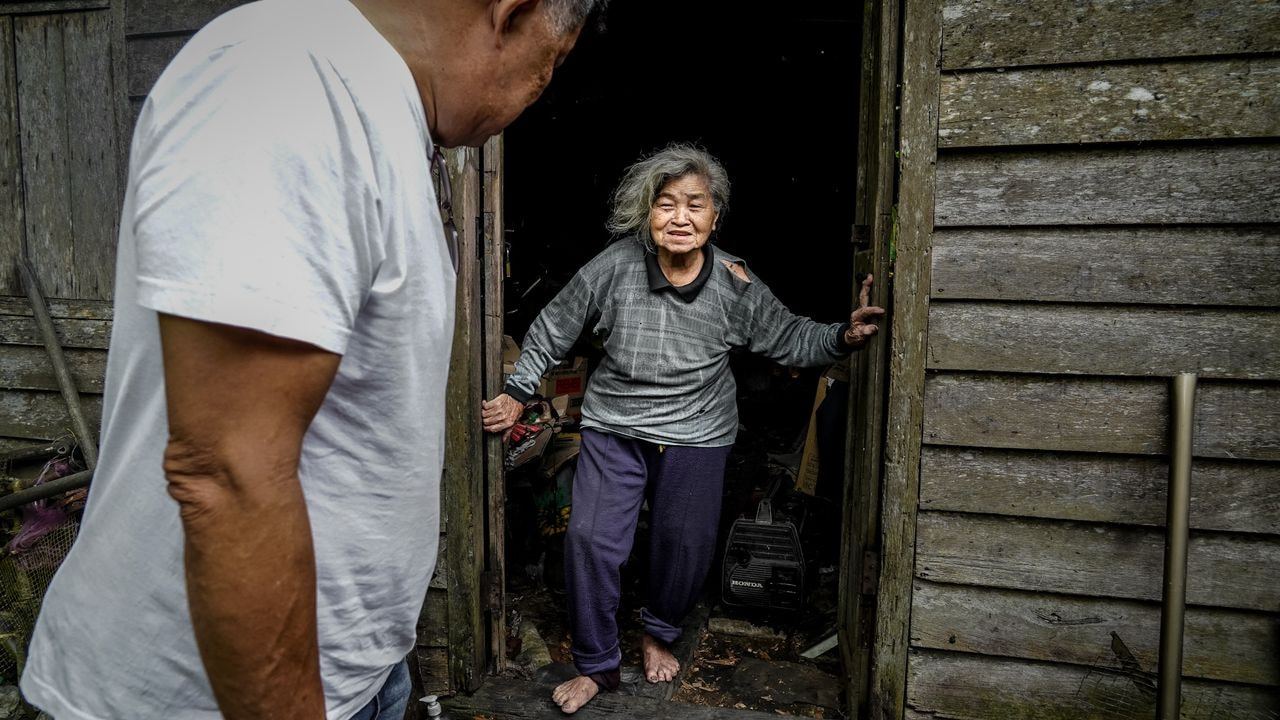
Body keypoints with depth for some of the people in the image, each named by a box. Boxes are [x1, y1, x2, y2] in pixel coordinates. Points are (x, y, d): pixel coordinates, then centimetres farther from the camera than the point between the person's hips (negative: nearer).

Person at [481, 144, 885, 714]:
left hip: (697, 437, 1)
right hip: (614, 431, 0)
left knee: (686, 548, 11)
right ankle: (598, 665, 20)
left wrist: (845, 335, -17)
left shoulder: (737, 285, -8)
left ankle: (659, 633, 44)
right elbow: (553, 329, 1)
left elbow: (793, 340, 2)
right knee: (590, 539, -4)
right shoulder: (614, 267, -11)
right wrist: (517, 393, 2)